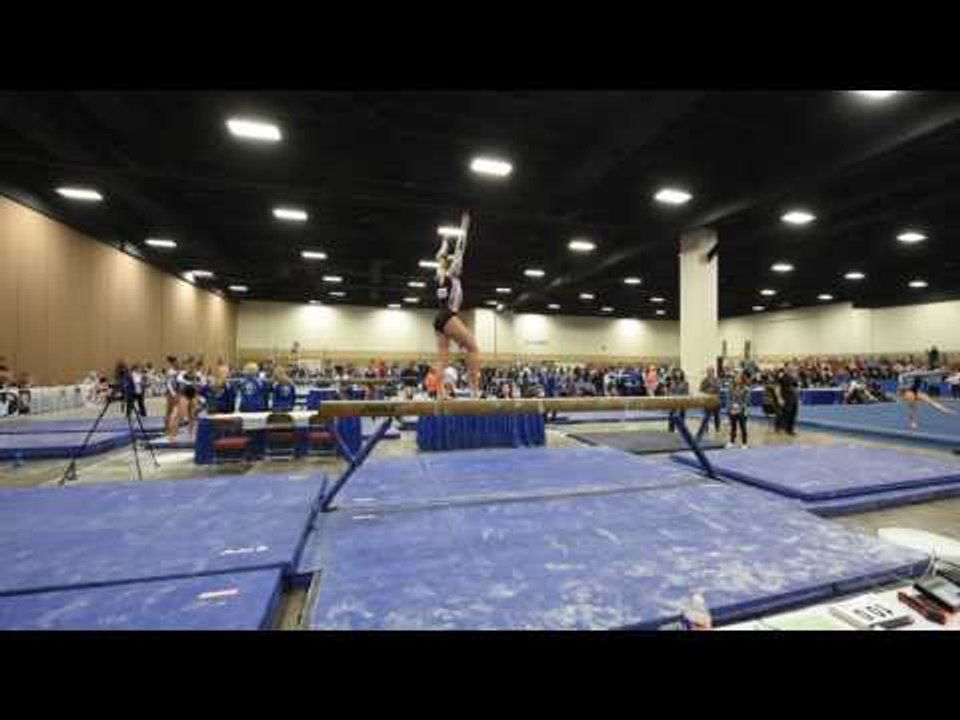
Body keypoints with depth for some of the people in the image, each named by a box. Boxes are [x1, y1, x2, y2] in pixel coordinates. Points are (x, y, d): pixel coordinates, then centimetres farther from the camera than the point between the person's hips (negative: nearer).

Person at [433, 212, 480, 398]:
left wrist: (445, 241, 47)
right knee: (473, 348, -6)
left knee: (442, 359, 3)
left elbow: (442, 257, 35)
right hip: (449, 317, -8)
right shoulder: (451, 274, 0)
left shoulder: (440, 275, 17)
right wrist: (464, 227, 9)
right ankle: (475, 389, -12)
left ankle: (441, 395, -1)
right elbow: (460, 248, 2)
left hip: (439, 319, 9)